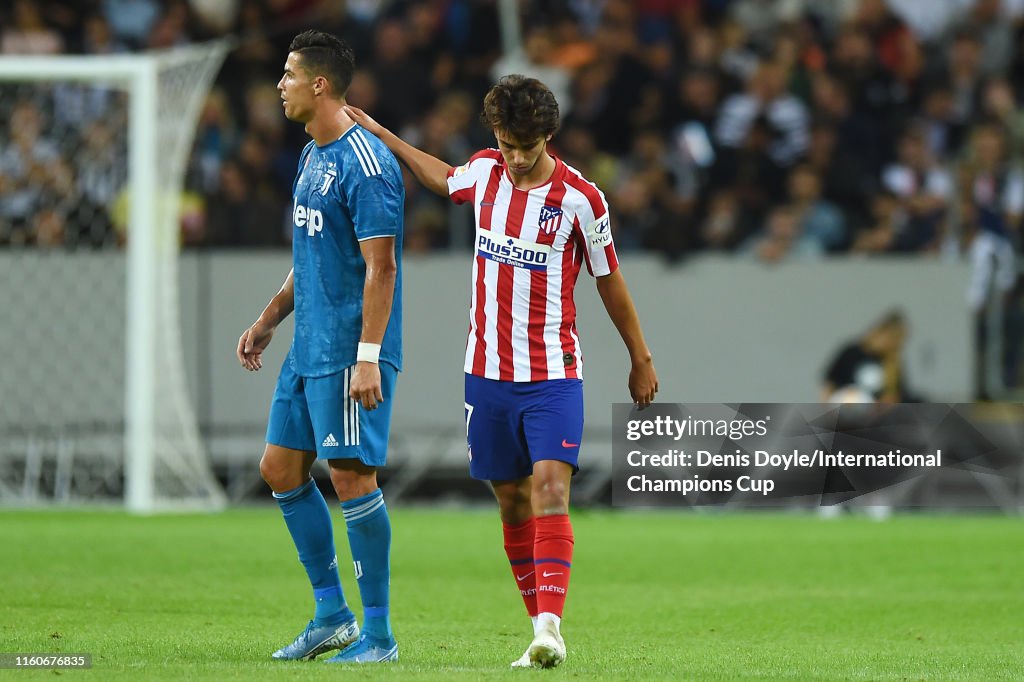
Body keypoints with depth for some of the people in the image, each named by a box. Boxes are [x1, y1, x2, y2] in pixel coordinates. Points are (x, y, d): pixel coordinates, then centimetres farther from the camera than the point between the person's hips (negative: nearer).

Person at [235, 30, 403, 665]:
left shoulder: (366, 162, -15)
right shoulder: (312, 157, 15)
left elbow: (381, 266, -19)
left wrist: (368, 357, -23)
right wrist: (269, 319, 24)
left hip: (349, 353, -10)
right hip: (308, 349, 10)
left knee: (352, 475, -8)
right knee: (281, 468, 10)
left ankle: (378, 634, -1)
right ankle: (332, 614, 19)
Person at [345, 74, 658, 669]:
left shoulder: (580, 199, -10)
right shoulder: (485, 172, 3)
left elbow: (610, 281, 2)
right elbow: (446, 179, 29)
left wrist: (641, 360, 11)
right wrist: (381, 134, 29)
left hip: (553, 376, -5)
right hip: (488, 373, 5)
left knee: (550, 488, -19)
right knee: (513, 501, 6)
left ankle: (551, 626, -28)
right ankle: (541, 630, 13)